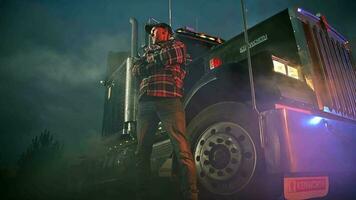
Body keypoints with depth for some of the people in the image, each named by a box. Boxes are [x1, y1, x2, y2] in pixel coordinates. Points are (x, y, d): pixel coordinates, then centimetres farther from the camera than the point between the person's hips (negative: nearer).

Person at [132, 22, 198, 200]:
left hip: (169, 99, -5)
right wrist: (155, 62, 7)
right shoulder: (148, 51, 35)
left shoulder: (176, 45, 21)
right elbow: (135, 71, 20)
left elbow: (166, 58, -1)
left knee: (181, 149, -15)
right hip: (146, 101, 6)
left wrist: (149, 61, 16)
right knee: (142, 151, 2)